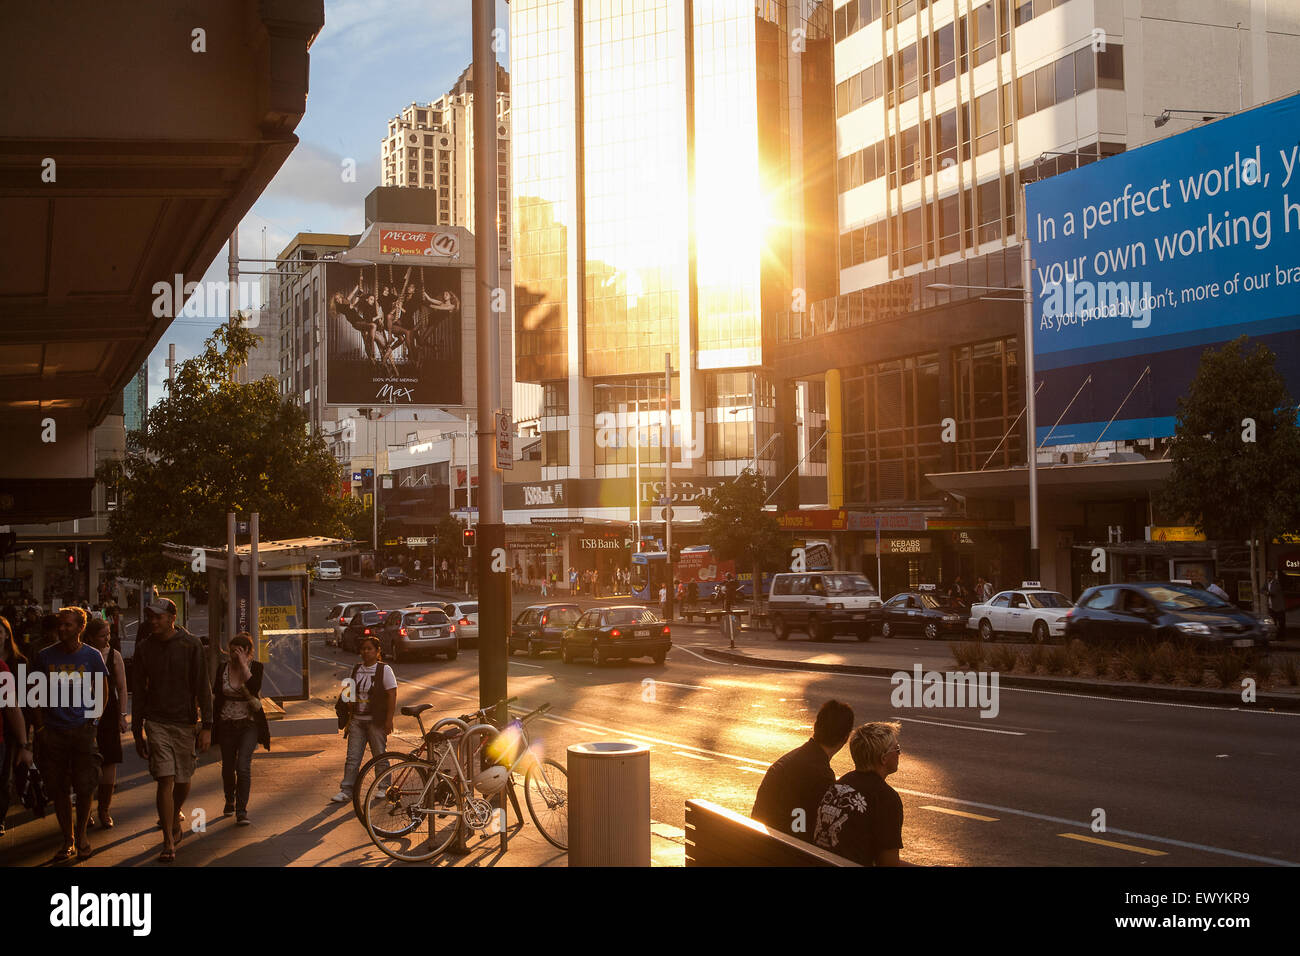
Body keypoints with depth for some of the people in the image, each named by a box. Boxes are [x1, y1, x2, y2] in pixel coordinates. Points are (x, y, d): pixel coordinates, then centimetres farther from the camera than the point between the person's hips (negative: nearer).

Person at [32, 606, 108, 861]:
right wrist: (40, 727, 2)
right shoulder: (45, 656, 3)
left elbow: (102, 691, 9)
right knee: (58, 789, 4)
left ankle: (81, 835, 19)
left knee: (85, 788, -1)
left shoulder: (92, 656, 0)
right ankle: (67, 840, 15)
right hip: (53, 731, 1)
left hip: (83, 729, -1)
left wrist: (94, 720, -1)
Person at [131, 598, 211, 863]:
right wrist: (137, 732, 8)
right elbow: (139, 692, 9)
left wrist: (206, 727, -8)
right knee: (165, 780, -10)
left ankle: (175, 818, 41)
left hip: (185, 722, 0)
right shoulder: (144, 649, 2)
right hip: (156, 722, 0)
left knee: (183, 781, 10)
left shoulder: (191, 645, -4)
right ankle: (168, 843, -7)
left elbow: (202, 687, -3)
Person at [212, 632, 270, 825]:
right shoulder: (223, 668, 0)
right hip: (227, 724, 3)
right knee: (228, 767, 11)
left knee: (243, 766, -16)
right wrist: (214, 722, 6)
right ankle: (229, 801, 38)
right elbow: (216, 696, 8)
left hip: (249, 724, -3)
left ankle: (241, 811, -12)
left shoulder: (256, 667, -6)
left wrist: (243, 665, -22)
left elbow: (254, 689, -24)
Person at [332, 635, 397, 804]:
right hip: (357, 720, 5)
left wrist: (389, 720, -13)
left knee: (380, 756, 2)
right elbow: (352, 696, 17)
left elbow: (392, 696, -7)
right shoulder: (357, 669, 12)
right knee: (352, 757, 1)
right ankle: (346, 790, 3)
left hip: (376, 721, -5)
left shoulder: (384, 669, -4)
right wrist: (349, 720, 15)